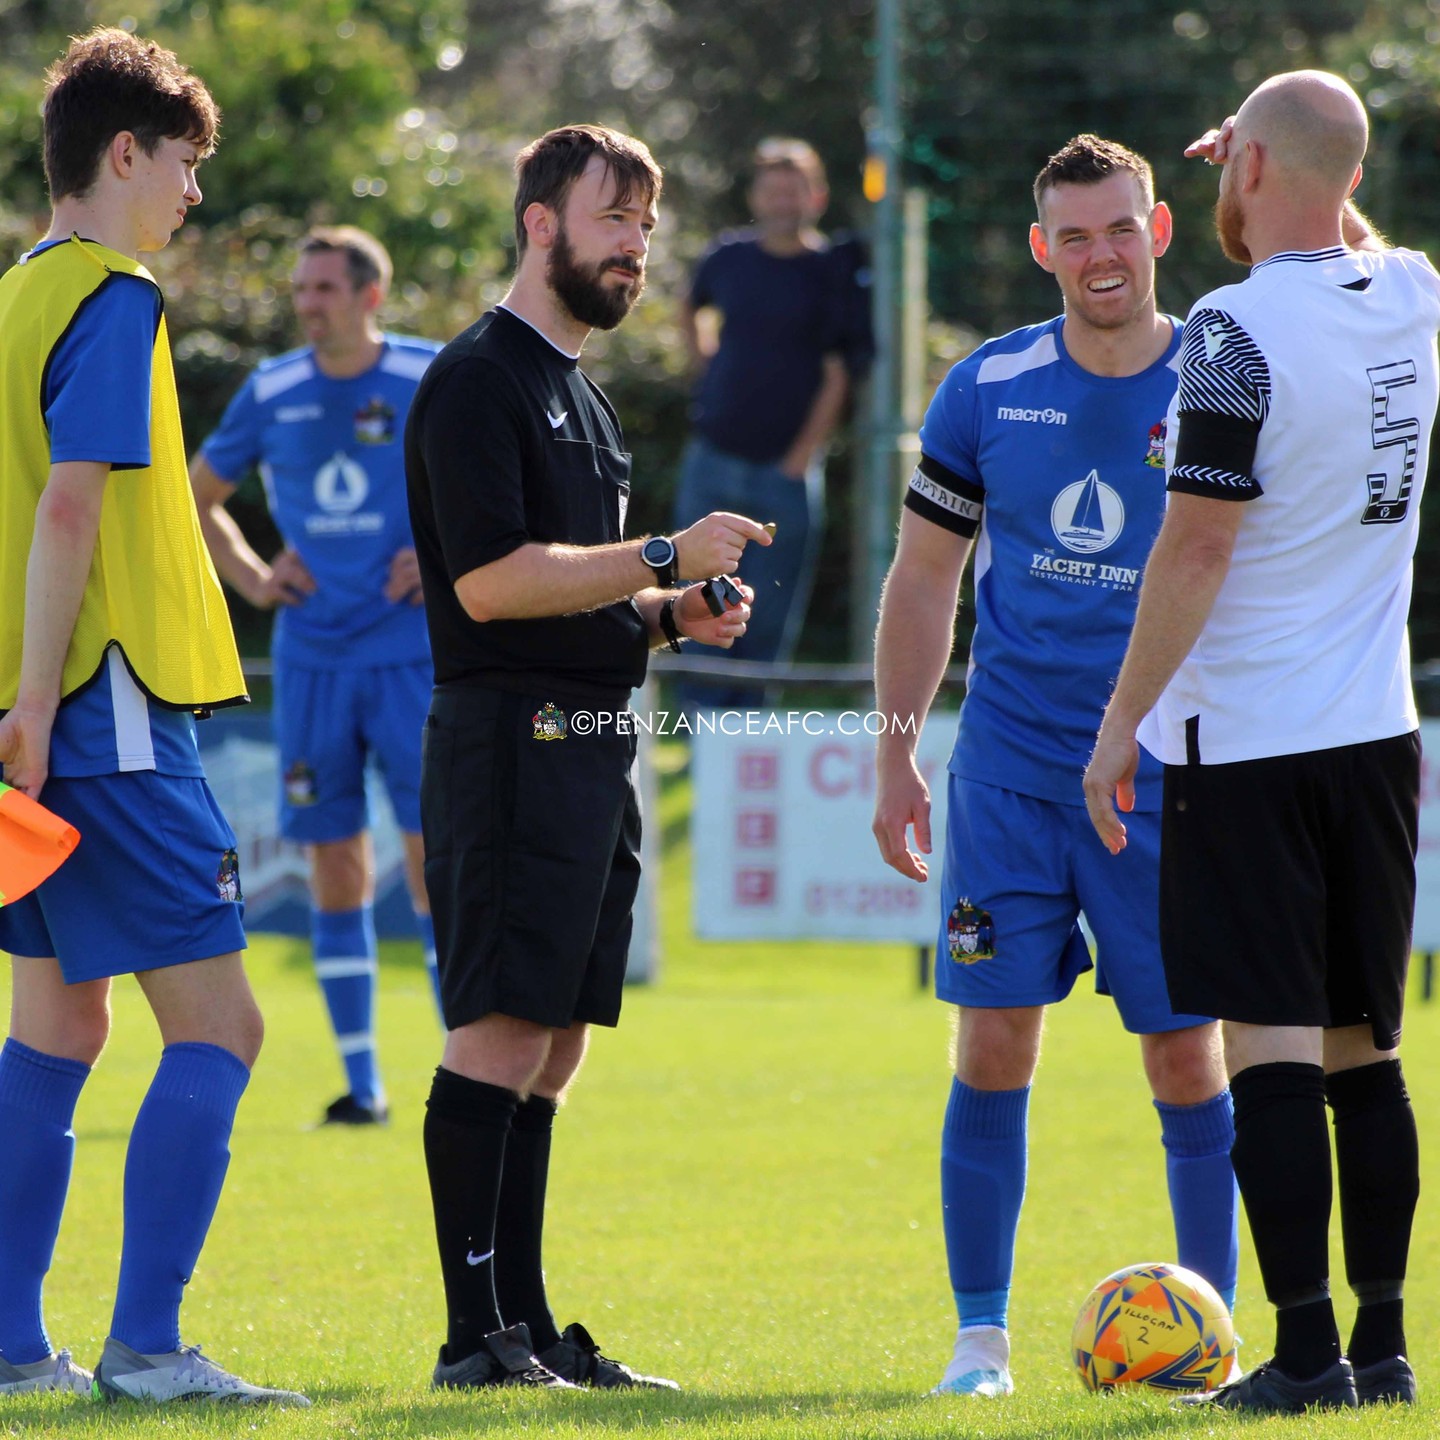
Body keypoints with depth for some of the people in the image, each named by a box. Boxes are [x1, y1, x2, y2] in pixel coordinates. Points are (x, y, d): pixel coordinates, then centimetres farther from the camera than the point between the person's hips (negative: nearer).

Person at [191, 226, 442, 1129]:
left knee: (434, 852, -8)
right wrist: (253, 579, 6)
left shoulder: (436, 379, -3)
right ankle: (361, 1082, 8)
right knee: (336, 866, 2)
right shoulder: (272, 394, 5)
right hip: (313, 656, 3)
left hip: (413, 654, -3)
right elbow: (196, 499, 20)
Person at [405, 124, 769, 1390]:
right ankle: (477, 1333, -11)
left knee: (553, 1045, 9)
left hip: (592, 748, 10)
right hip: (511, 744, -10)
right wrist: (663, 562, -16)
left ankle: (527, 1326, 12)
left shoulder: (580, 394, 21)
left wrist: (669, 615, 9)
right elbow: (489, 578, -18)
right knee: (501, 1033, -11)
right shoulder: (479, 380, -9)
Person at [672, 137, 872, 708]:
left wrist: (801, 458, -11)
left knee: (770, 616, 1)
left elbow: (837, 376, -6)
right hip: (712, 461, 4)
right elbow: (691, 313, 29)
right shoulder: (728, 257, 7)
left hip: (787, 470, -4)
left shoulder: (834, 272, -4)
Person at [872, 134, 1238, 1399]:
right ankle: (981, 1334, 5)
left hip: (1167, 774, -1)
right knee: (993, 1045, -3)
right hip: (1012, 767, 1)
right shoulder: (988, 390, 2)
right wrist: (896, 755, 6)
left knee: (1186, 1055, 1)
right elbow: (924, 577, 10)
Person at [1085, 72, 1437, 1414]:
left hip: (1244, 739, -7)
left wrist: (1120, 723, -10)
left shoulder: (1239, 330, -15)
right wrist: (1306, 187, 25)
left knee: (1271, 1049, -6)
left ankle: (1307, 1350, -8)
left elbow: (1195, 551, -16)